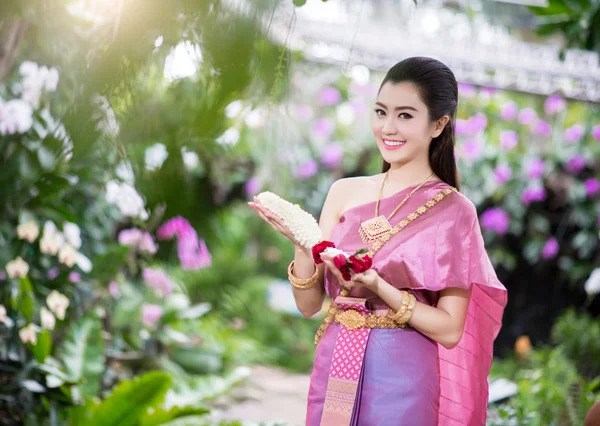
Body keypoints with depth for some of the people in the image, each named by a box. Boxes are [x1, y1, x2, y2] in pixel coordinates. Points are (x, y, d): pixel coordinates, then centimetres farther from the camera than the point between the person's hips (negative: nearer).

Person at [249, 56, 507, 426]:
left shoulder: (453, 211, -7)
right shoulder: (345, 192, 3)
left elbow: (449, 329, -10)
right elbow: (309, 305, 4)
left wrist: (380, 288, -22)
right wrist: (301, 243, -13)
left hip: (400, 382, -3)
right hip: (333, 370, 4)